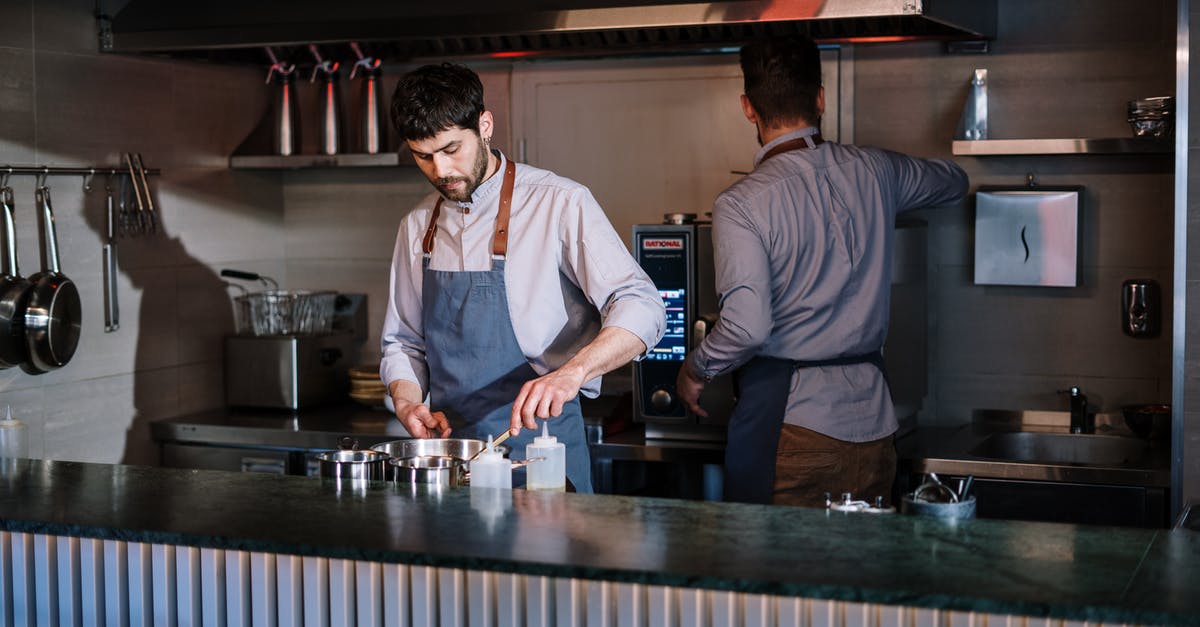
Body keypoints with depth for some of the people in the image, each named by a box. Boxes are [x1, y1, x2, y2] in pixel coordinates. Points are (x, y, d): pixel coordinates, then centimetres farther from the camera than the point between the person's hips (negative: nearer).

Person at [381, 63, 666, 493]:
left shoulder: (559, 204, -8)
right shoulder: (418, 226, 9)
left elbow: (642, 310, -18)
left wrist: (571, 373, -34)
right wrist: (408, 405, -2)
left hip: (539, 449, -4)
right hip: (446, 453, 4)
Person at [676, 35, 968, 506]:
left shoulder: (741, 203, -12)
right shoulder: (874, 172, 5)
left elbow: (747, 326, -19)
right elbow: (954, 180, 27)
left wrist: (695, 370, 0)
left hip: (786, 419, -5)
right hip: (871, 418, 5)